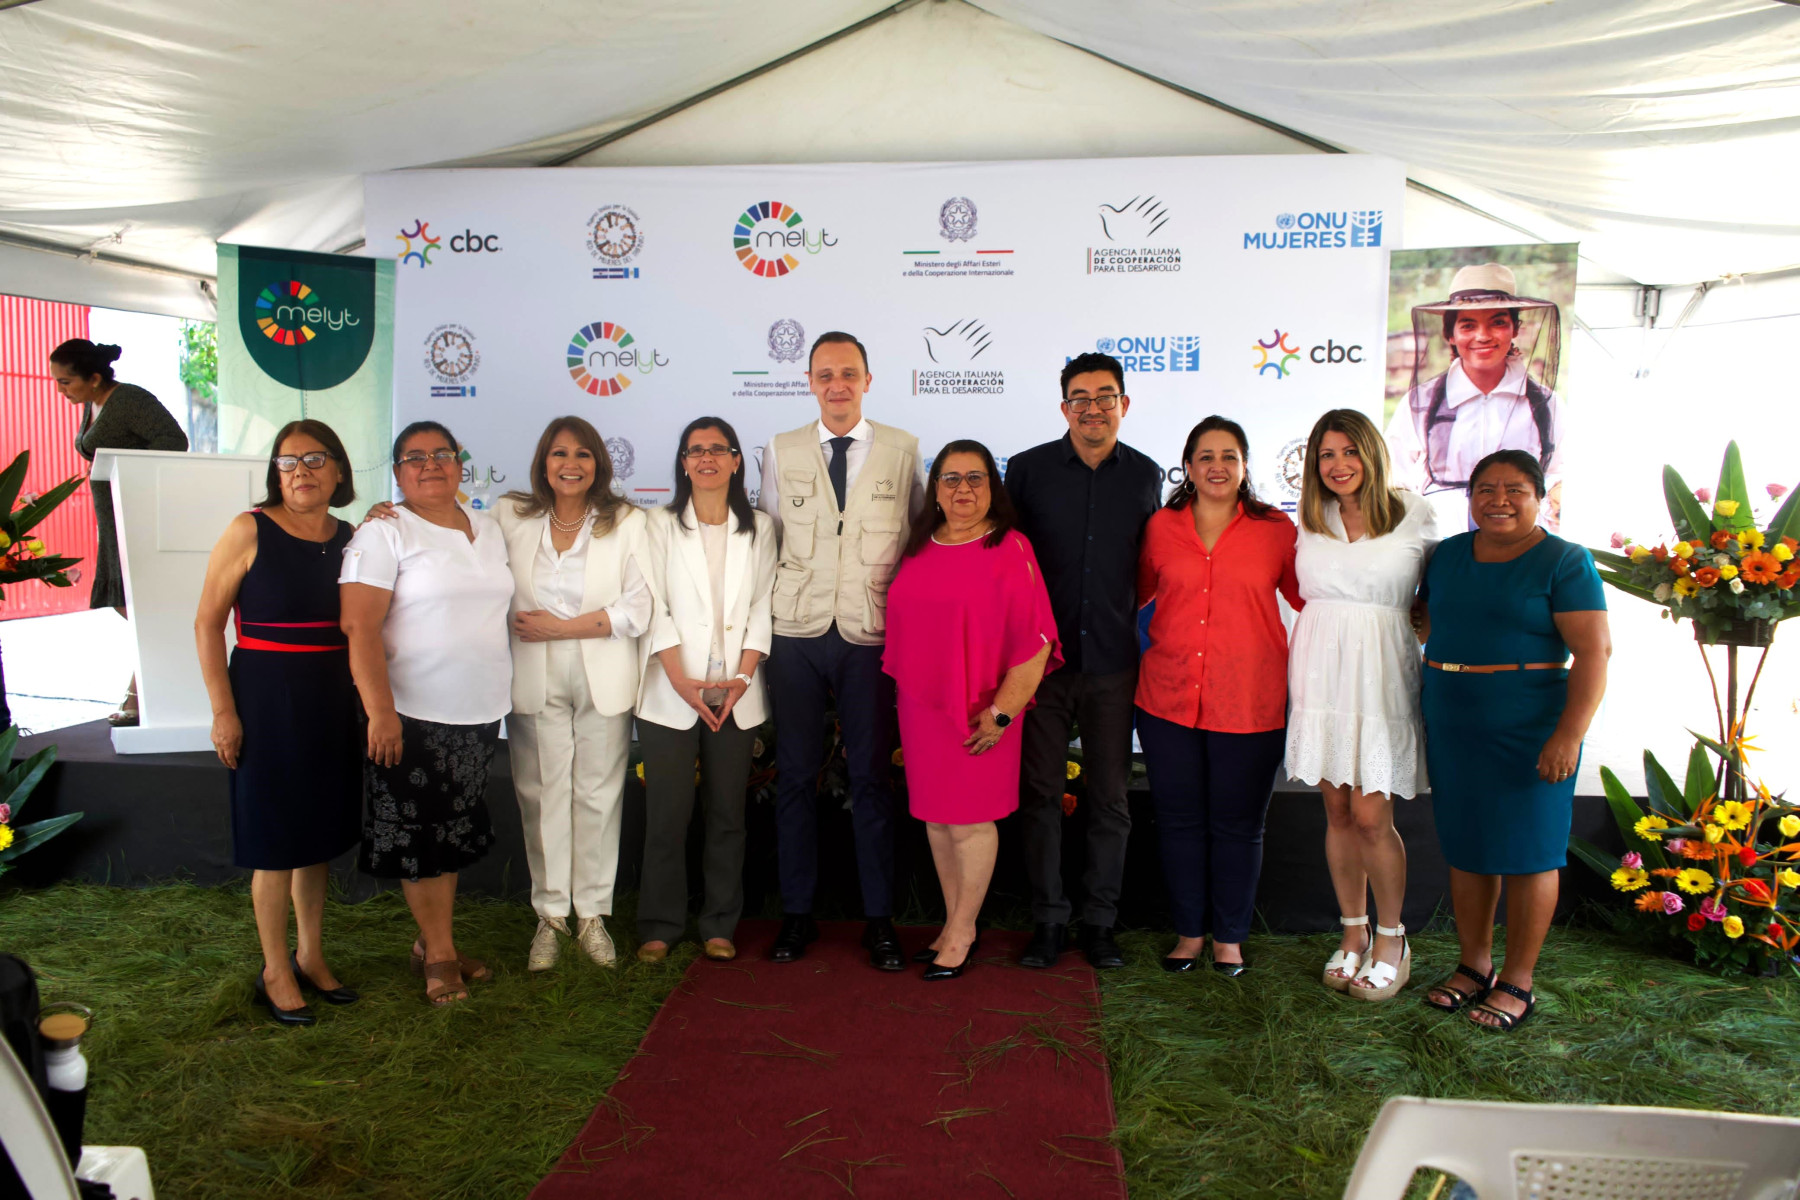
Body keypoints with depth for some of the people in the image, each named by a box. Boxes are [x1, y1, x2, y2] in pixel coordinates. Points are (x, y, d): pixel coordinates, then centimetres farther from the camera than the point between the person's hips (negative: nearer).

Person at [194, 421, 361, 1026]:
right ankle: (275, 970, 19)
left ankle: (311, 955, 31)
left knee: (320, 829, 15)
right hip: (266, 698, -5)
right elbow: (207, 623, -9)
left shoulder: (349, 538, 6)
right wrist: (223, 710, -12)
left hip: (331, 700, 5)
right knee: (275, 838, 3)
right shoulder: (251, 531, -8)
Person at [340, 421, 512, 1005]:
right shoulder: (383, 534, -7)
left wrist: (497, 694, 17)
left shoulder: (489, 530, 12)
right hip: (413, 715, -6)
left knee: (454, 832, 14)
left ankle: (435, 941, 27)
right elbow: (360, 628, -14)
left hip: (479, 714, 6)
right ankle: (440, 955, 16)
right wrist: (380, 712, -21)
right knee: (420, 836, 3)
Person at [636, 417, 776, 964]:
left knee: (728, 813, 5)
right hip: (671, 693, -1)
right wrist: (681, 680, -10)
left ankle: (720, 925, 17)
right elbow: (654, 606, -1)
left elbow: (763, 606, 5)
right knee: (668, 813, 0)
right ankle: (660, 925, 13)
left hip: (736, 694, 1)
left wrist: (743, 676, -7)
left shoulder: (759, 528, 10)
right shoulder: (661, 524, 6)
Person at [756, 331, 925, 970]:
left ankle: (879, 918, 17)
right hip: (798, 633, 1)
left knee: (871, 776, 5)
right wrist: (772, 605, 5)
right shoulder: (781, 451, 8)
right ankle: (797, 913, 20)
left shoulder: (903, 449, 4)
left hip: (872, 635, -1)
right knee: (796, 774, 7)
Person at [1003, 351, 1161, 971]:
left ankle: (1100, 920, 21)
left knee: (1110, 798, 7)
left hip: (1112, 662, 1)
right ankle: (1048, 919, 19)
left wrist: (1131, 615, 5)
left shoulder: (1145, 475, 5)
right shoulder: (1028, 469, 0)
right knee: (1041, 793, 5)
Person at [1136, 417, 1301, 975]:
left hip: (1249, 704, -1)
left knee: (1237, 824, 9)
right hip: (1169, 699, 1)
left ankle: (1229, 939, 26)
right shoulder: (1161, 527, 4)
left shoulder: (1275, 530, 0)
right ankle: (1189, 933, 27)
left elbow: (1312, 598, 8)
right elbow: (1134, 593, 17)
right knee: (1180, 820, 10)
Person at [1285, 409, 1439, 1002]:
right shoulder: (1310, 520, 8)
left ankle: (1391, 939, 16)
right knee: (1337, 811, 8)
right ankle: (1353, 932, 23)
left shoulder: (1415, 515, 0)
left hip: (1381, 676, -3)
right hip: (1320, 671, 3)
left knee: (1371, 816, -5)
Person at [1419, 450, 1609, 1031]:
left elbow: (1593, 651, -12)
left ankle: (1517, 981, 17)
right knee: (1465, 847, 11)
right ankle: (1474, 965, 25)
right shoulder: (1447, 555, 9)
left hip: (1529, 731, -5)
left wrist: (1569, 735, -19)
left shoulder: (1565, 562, -7)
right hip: (1451, 727, 5)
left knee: (1527, 852, 3)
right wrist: (1425, 710, 13)